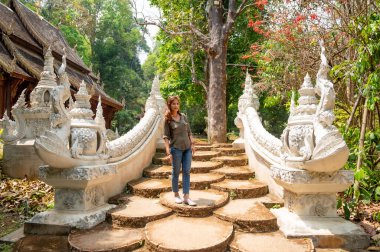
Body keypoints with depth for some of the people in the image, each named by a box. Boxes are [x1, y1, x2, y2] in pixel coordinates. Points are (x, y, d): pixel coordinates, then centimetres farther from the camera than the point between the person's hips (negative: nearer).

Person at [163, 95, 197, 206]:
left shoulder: (183, 116, 8)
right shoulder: (168, 119, -5)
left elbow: (189, 132, 12)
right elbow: (166, 136, -8)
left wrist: (192, 144, 4)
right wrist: (168, 151, -14)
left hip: (187, 148, 4)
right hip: (176, 148, -4)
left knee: (186, 172, 3)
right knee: (176, 172, 7)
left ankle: (186, 197, 7)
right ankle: (176, 195, 22)